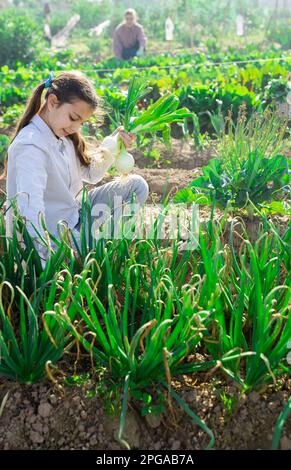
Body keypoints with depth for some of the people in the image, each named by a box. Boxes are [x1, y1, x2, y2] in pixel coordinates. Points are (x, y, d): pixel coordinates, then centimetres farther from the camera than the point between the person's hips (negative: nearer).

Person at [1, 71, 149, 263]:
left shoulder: (63, 135, 3)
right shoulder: (31, 146, -25)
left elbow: (90, 173, 14)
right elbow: (31, 210, -35)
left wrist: (113, 145, -2)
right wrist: (47, 257, -43)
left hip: (73, 215, 9)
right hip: (50, 236, -9)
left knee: (137, 185, 5)